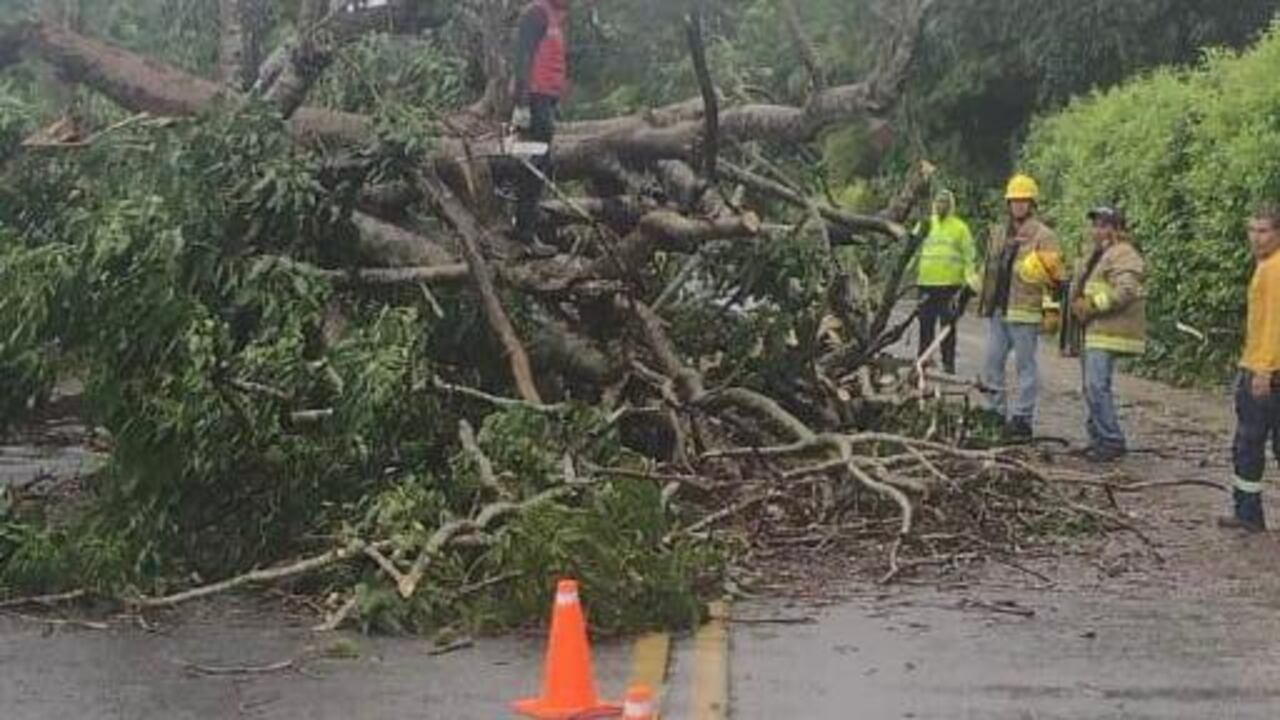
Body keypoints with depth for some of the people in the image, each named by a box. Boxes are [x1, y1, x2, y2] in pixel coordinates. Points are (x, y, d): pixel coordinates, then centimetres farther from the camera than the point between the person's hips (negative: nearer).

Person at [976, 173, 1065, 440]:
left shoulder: (1043, 235, -5)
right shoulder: (998, 234, 16)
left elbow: (1053, 273, -10)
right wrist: (986, 298, 20)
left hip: (1025, 311, -7)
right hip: (997, 309, 7)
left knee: (1025, 365, 0)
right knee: (993, 361, 9)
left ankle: (1022, 418, 5)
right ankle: (997, 412, 19)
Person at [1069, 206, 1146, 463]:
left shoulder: (1123, 255, -12)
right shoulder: (1097, 254, 20)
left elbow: (1125, 291, -24)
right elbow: (1079, 284, 26)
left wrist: (1092, 304, -18)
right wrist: (1077, 303, 5)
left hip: (1107, 333, -10)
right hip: (1091, 331, 10)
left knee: (1097, 386, -14)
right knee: (1092, 387, 13)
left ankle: (1112, 442, -9)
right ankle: (1099, 438, 21)